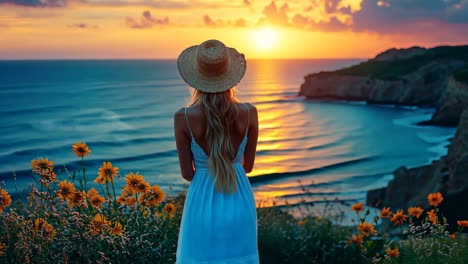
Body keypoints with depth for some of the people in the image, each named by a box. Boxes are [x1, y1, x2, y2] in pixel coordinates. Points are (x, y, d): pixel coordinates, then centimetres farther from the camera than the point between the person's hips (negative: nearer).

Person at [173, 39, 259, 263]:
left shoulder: (183, 118, -16)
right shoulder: (249, 113, -11)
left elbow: (187, 174, -6)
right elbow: (248, 165, 2)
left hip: (203, 204, -2)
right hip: (240, 203, 2)